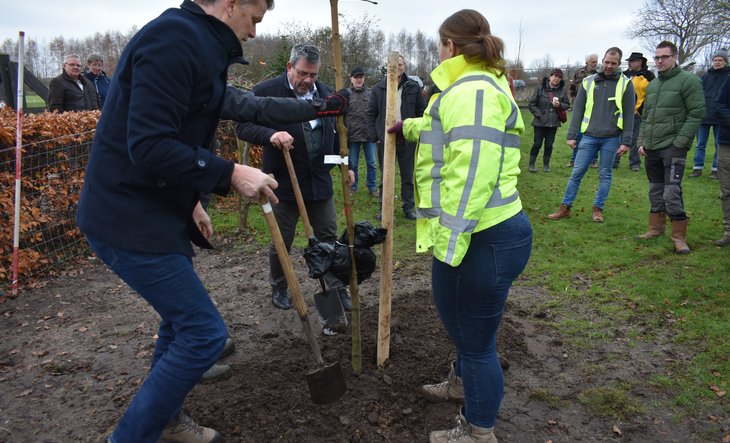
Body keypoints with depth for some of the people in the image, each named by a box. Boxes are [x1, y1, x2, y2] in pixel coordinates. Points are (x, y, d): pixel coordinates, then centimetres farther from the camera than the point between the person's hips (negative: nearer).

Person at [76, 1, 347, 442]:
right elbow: (149, 147, -27)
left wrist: (190, 199, 23)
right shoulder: (174, 38, -19)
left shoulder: (195, 42, 14)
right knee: (204, 333, -5)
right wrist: (231, 174, -21)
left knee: (182, 318, 20)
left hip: (156, 214, 10)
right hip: (132, 221, -10)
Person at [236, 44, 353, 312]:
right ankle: (279, 289, 29)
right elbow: (243, 127, -11)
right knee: (282, 242, 9)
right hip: (283, 183, -4)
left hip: (320, 181, 4)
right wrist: (270, 135, -29)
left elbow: (336, 133, 18)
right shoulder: (266, 91, -9)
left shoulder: (325, 93, 8)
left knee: (328, 237, 9)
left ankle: (337, 289, 21)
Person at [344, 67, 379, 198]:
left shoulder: (371, 93, 6)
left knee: (372, 163, 8)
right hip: (353, 135, -1)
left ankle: (372, 187, 20)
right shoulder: (346, 94, 0)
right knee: (352, 164, 9)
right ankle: (353, 187, 23)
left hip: (370, 134, 2)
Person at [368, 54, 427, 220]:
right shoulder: (379, 88, 2)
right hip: (385, 139, 0)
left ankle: (409, 207, 21)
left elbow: (422, 111, 6)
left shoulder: (413, 87, 1)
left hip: (407, 139, 0)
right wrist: (376, 133, 0)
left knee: (407, 176, 10)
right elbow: (371, 113, 7)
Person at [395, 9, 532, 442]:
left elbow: (471, 173, -26)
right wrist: (409, 126, 53)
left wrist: (448, 242, -25)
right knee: (461, 322, 29)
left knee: (474, 339, 6)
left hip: (479, 240, -11)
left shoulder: (472, 90, -16)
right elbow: (448, 130, 39)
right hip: (497, 231, 11)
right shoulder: (477, 86, 19)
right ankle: (464, 383, 54)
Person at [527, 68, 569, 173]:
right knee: (537, 144, 0)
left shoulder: (563, 90, 2)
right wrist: (539, 115, -10)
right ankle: (531, 164, 12)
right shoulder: (541, 88, -5)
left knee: (549, 144, 6)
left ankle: (546, 164, 21)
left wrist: (560, 105, -12)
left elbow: (567, 105, 9)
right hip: (540, 122, -2)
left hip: (553, 123, 2)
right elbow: (532, 103, -2)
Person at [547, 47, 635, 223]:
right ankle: (565, 208, 9)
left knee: (605, 175, 7)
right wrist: (571, 135, 0)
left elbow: (628, 115, -1)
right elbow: (578, 110, 6)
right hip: (589, 136, 1)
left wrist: (626, 142, -6)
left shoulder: (625, 84, 0)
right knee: (577, 172, 1)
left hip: (611, 138, -1)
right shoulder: (588, 82, 5)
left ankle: (598, 209, 18)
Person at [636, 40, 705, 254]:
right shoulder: (652, 85, 16)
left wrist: (680, 141, -16)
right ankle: (656, 228, 26)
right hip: (651, 148, 7)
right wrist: (641, 141, 10)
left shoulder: (688, 80, -6)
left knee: (672, 193, -12)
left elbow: (697, 114, -11)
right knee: (655, 190, 14)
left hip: (673, 147, -7)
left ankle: (679, 236, -2)